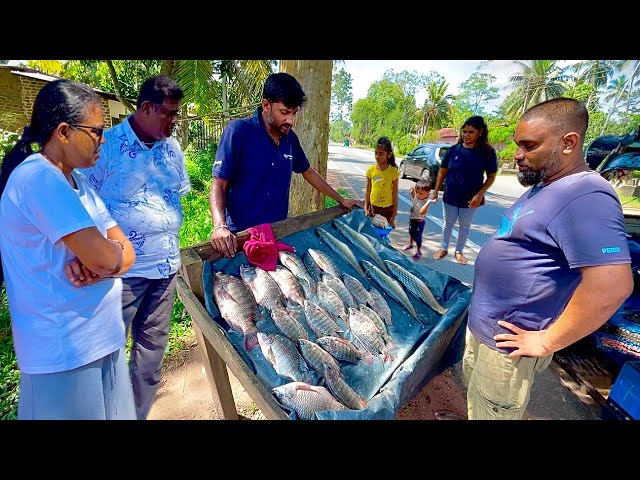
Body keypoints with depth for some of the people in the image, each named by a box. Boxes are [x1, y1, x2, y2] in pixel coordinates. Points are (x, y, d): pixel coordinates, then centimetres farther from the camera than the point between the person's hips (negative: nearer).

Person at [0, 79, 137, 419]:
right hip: (64, 352, -8)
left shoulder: (76, 181, 9)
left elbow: (126, 252, 4)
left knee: (116, 414, 20)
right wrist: (96, 260, -2)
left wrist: (90, 261, -15)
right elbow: (106, 257, -24)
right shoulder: (39, 177, -19)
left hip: (102, 340, 8)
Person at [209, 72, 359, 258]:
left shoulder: (290, 138, 4)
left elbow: (308, 172, 18)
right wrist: (220, 227, -31)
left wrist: (341, 200, 21)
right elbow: (219, 184, -15)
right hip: (240, 236, -5)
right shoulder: (238, 131, -13)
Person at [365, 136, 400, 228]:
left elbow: (395, 194, -6)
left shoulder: (393, 171, -10)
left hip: (388, 209, -2)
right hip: (373, 208, 2)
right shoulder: (371, 170, -4)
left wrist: (394, 215, -6)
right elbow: (368, 191, 4)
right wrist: (366, 209, 2)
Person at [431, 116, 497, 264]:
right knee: (448, 223, 15)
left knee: (465, 226, 15)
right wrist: (436, 190, -4)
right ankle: (444, 248, 32)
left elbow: (491, 176, -6)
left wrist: (480, 194, -17)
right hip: (450, 197, 1)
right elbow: (442, 171, 0)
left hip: (470, 199, -1)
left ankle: (459, 251, 32)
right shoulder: (454, 149, -7)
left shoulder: (488, 152, -10)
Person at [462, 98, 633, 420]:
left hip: (506, 339, -9)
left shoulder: (584, 197, -23)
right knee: (476, 397, 28)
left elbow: (611, 286, -30)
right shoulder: (543, 186, 9)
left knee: (491, 411, 13)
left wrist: (547, 342, -21)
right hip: (482, 323, 9)